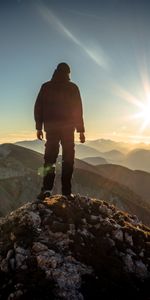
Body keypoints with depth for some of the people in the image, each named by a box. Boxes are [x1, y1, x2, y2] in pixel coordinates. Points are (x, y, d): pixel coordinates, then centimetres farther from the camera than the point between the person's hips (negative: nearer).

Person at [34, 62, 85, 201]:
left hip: (51, 128, 1)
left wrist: (39, 127, 6)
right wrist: (81, 130, 2)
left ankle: (47, 188, -10)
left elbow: (38, 108, 4)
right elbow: (78, 110, 0)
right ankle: (67, 191, 2)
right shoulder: (73, 88, 3)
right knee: (68, 159, 4)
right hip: (68, 128, -1)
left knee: (50, 158, 4)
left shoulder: (46, 87, 7)